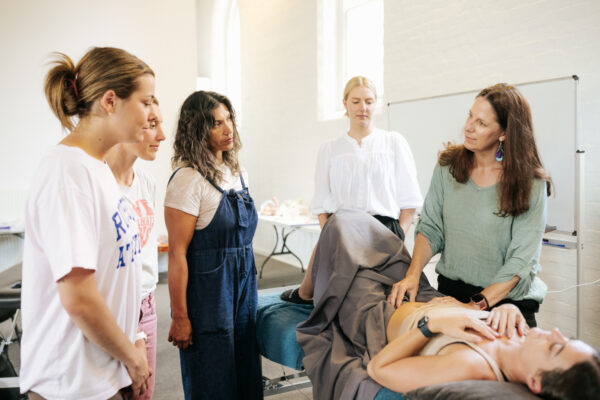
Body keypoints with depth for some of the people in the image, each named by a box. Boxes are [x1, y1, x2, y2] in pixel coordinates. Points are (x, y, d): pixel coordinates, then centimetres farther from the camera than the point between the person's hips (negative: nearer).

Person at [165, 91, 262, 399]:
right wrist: (179, 317, -16)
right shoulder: (189, 179, -15)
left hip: (243, 285, 7)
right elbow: (177, 253, -16)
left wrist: (248, 289, 17)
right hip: (207, 292, -7)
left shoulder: (237, 173, 8)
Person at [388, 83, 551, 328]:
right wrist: (413, 275, -17)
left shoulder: (531, 183, -12)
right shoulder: (448, 166, -1)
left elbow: (522, 259, -16)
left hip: (506, 299, -2)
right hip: (450, 290, 3)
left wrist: (477, 304, -24)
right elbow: (430, 228, -2)